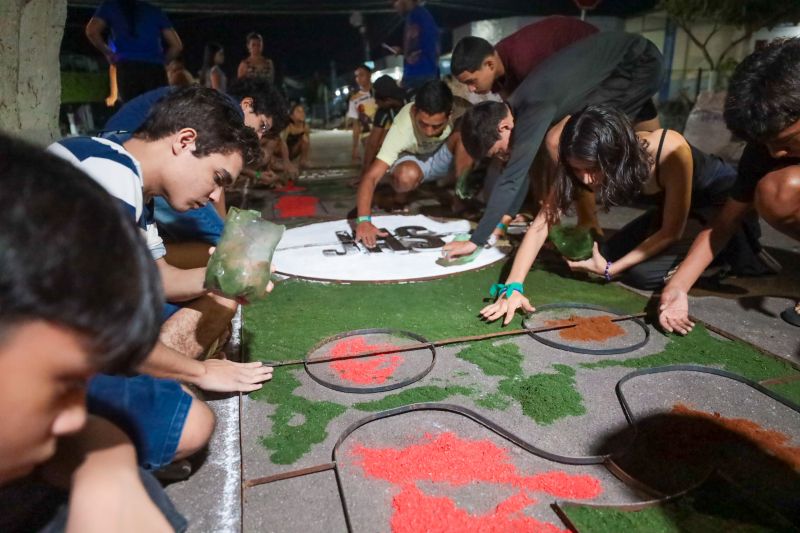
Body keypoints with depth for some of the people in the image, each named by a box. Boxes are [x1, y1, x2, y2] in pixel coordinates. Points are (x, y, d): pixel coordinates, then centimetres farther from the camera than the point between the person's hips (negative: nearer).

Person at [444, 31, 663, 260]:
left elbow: (512, 177, -33)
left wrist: (475, 240, -30)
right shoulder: (522, 108, -1)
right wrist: (506, 215, 10)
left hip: (639, 64, -9)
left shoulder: (534, 111, -29)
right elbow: (522, 167, 10)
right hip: (632, 63, 9)